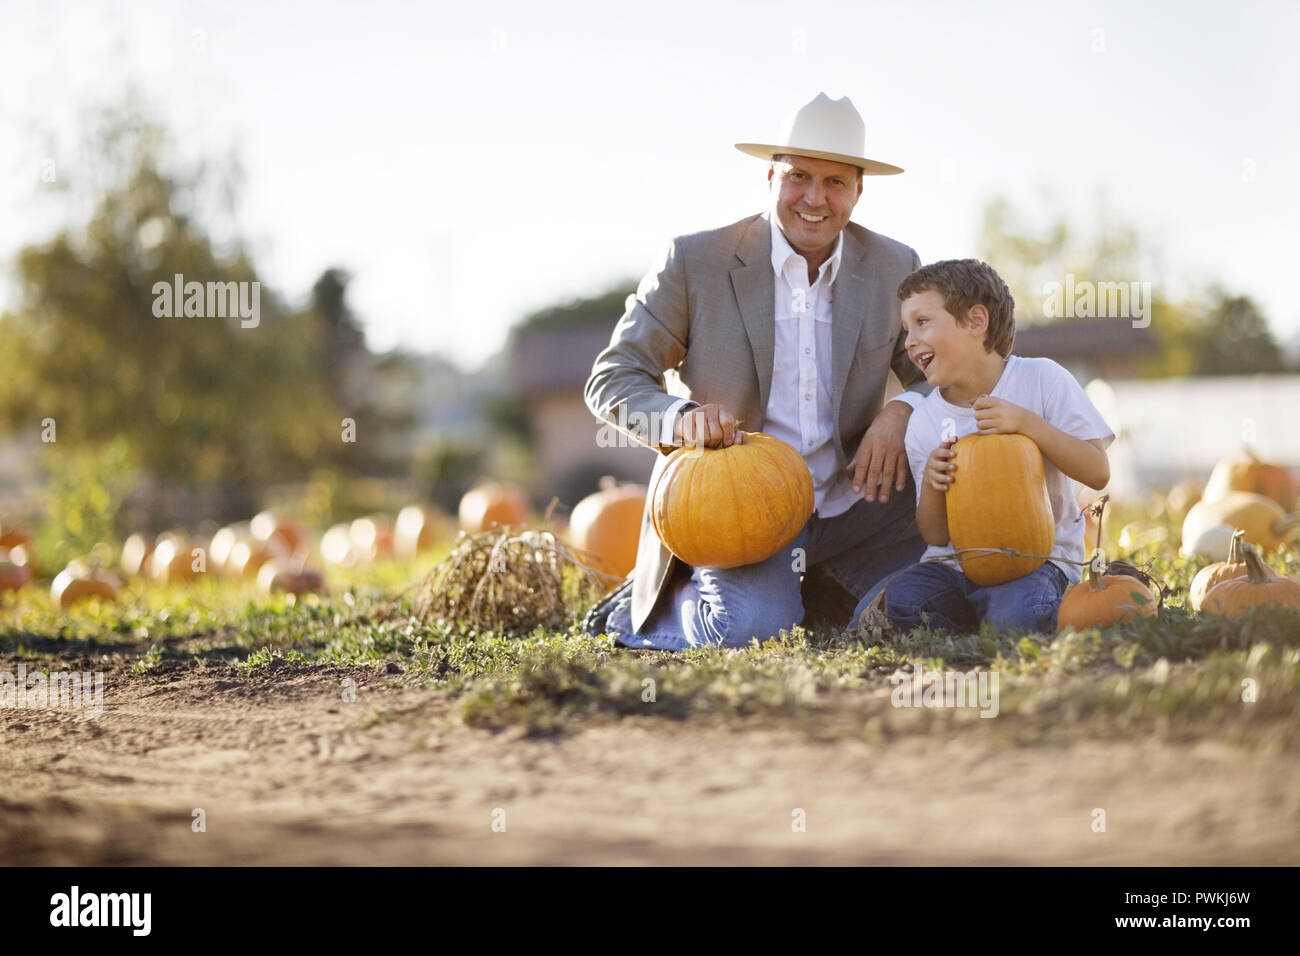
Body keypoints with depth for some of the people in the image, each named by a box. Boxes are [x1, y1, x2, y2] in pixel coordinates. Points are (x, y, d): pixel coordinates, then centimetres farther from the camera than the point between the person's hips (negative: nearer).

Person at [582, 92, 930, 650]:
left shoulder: (895, 269, 3)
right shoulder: (695, 262, -5)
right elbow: (611, 379, -3)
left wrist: (904, 411, -14)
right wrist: (679, 416, -25)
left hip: (854, 501, 4)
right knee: (751, 628, -30)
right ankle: (642, 607, 4)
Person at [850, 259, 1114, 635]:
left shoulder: (1041, 379, -4)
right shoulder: (924, 422, 2)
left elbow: (1098, 473, -10)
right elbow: (936, 536, 4)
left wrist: (1027, 423, -22)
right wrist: (931, 486, -18)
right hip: (956, 561, 3)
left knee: (1016, 617, -36)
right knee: (871, 614, -22)